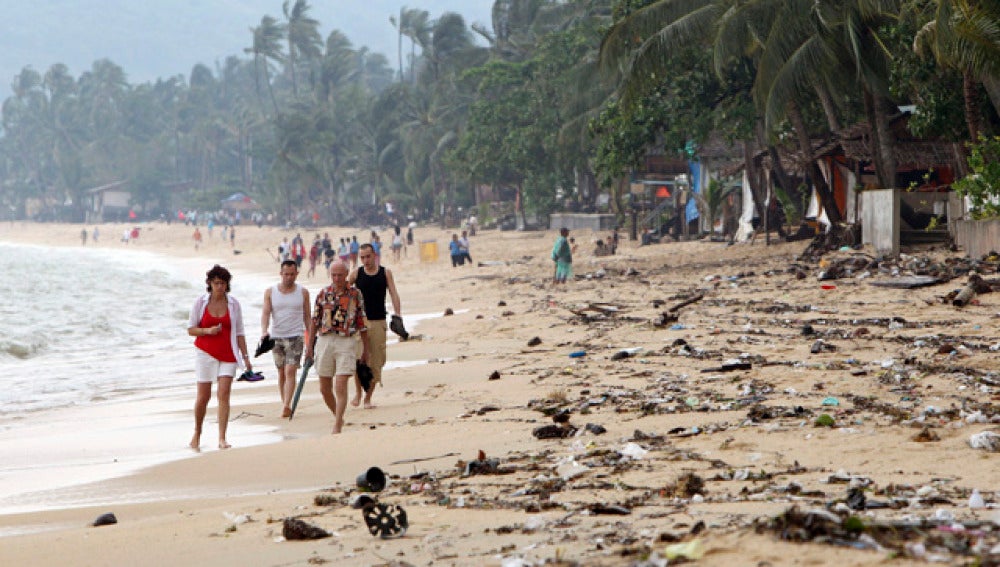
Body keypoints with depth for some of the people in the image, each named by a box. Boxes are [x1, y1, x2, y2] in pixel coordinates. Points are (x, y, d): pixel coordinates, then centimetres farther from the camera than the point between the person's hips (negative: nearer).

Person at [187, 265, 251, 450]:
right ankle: (197, 433, 25)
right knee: (203, 396, 3)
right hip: (206, 352, 0)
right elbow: (191, 329, 2)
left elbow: (239, 332, 6)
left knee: (224, 394, -10)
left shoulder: (234, 304, 3)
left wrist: (245, 357, 1)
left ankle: (222, 439, -12)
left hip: (228, 354, 0)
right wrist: (208, 331, -16)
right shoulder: (201, 302, 1)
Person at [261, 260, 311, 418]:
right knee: (281, 373, 9)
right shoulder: (270, 292, 5)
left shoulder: (303, 292, 5)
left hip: (296, 337, -2)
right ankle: (285, 405, 17)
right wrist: (264, 331, -21)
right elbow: (265, 313, -4)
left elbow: (307, 316, 10)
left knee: (290, 371, -15)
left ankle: (286, 406, -22)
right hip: (276, 337, 2)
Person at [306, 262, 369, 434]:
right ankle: (338, 417, 28)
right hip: (324, 341, 3)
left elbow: (362, 323, 7)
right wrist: (309, 346, 7)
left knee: (341, 387, -12)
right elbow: (314, 321, 11)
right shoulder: (323, 294, 7)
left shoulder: (355, 294, 3)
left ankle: (337, 427, -11)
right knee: (324, 388, 6)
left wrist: (365, 350, 8)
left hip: (346, 342, -3)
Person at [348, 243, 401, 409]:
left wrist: (398, 315, -13)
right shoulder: (356, 274, 5)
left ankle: (368, 397, 10)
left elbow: (393, 295, 0)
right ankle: (358, 392, 10)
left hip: (378, 322, 1)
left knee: (376, 361, 1)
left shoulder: (385, 273, 5)